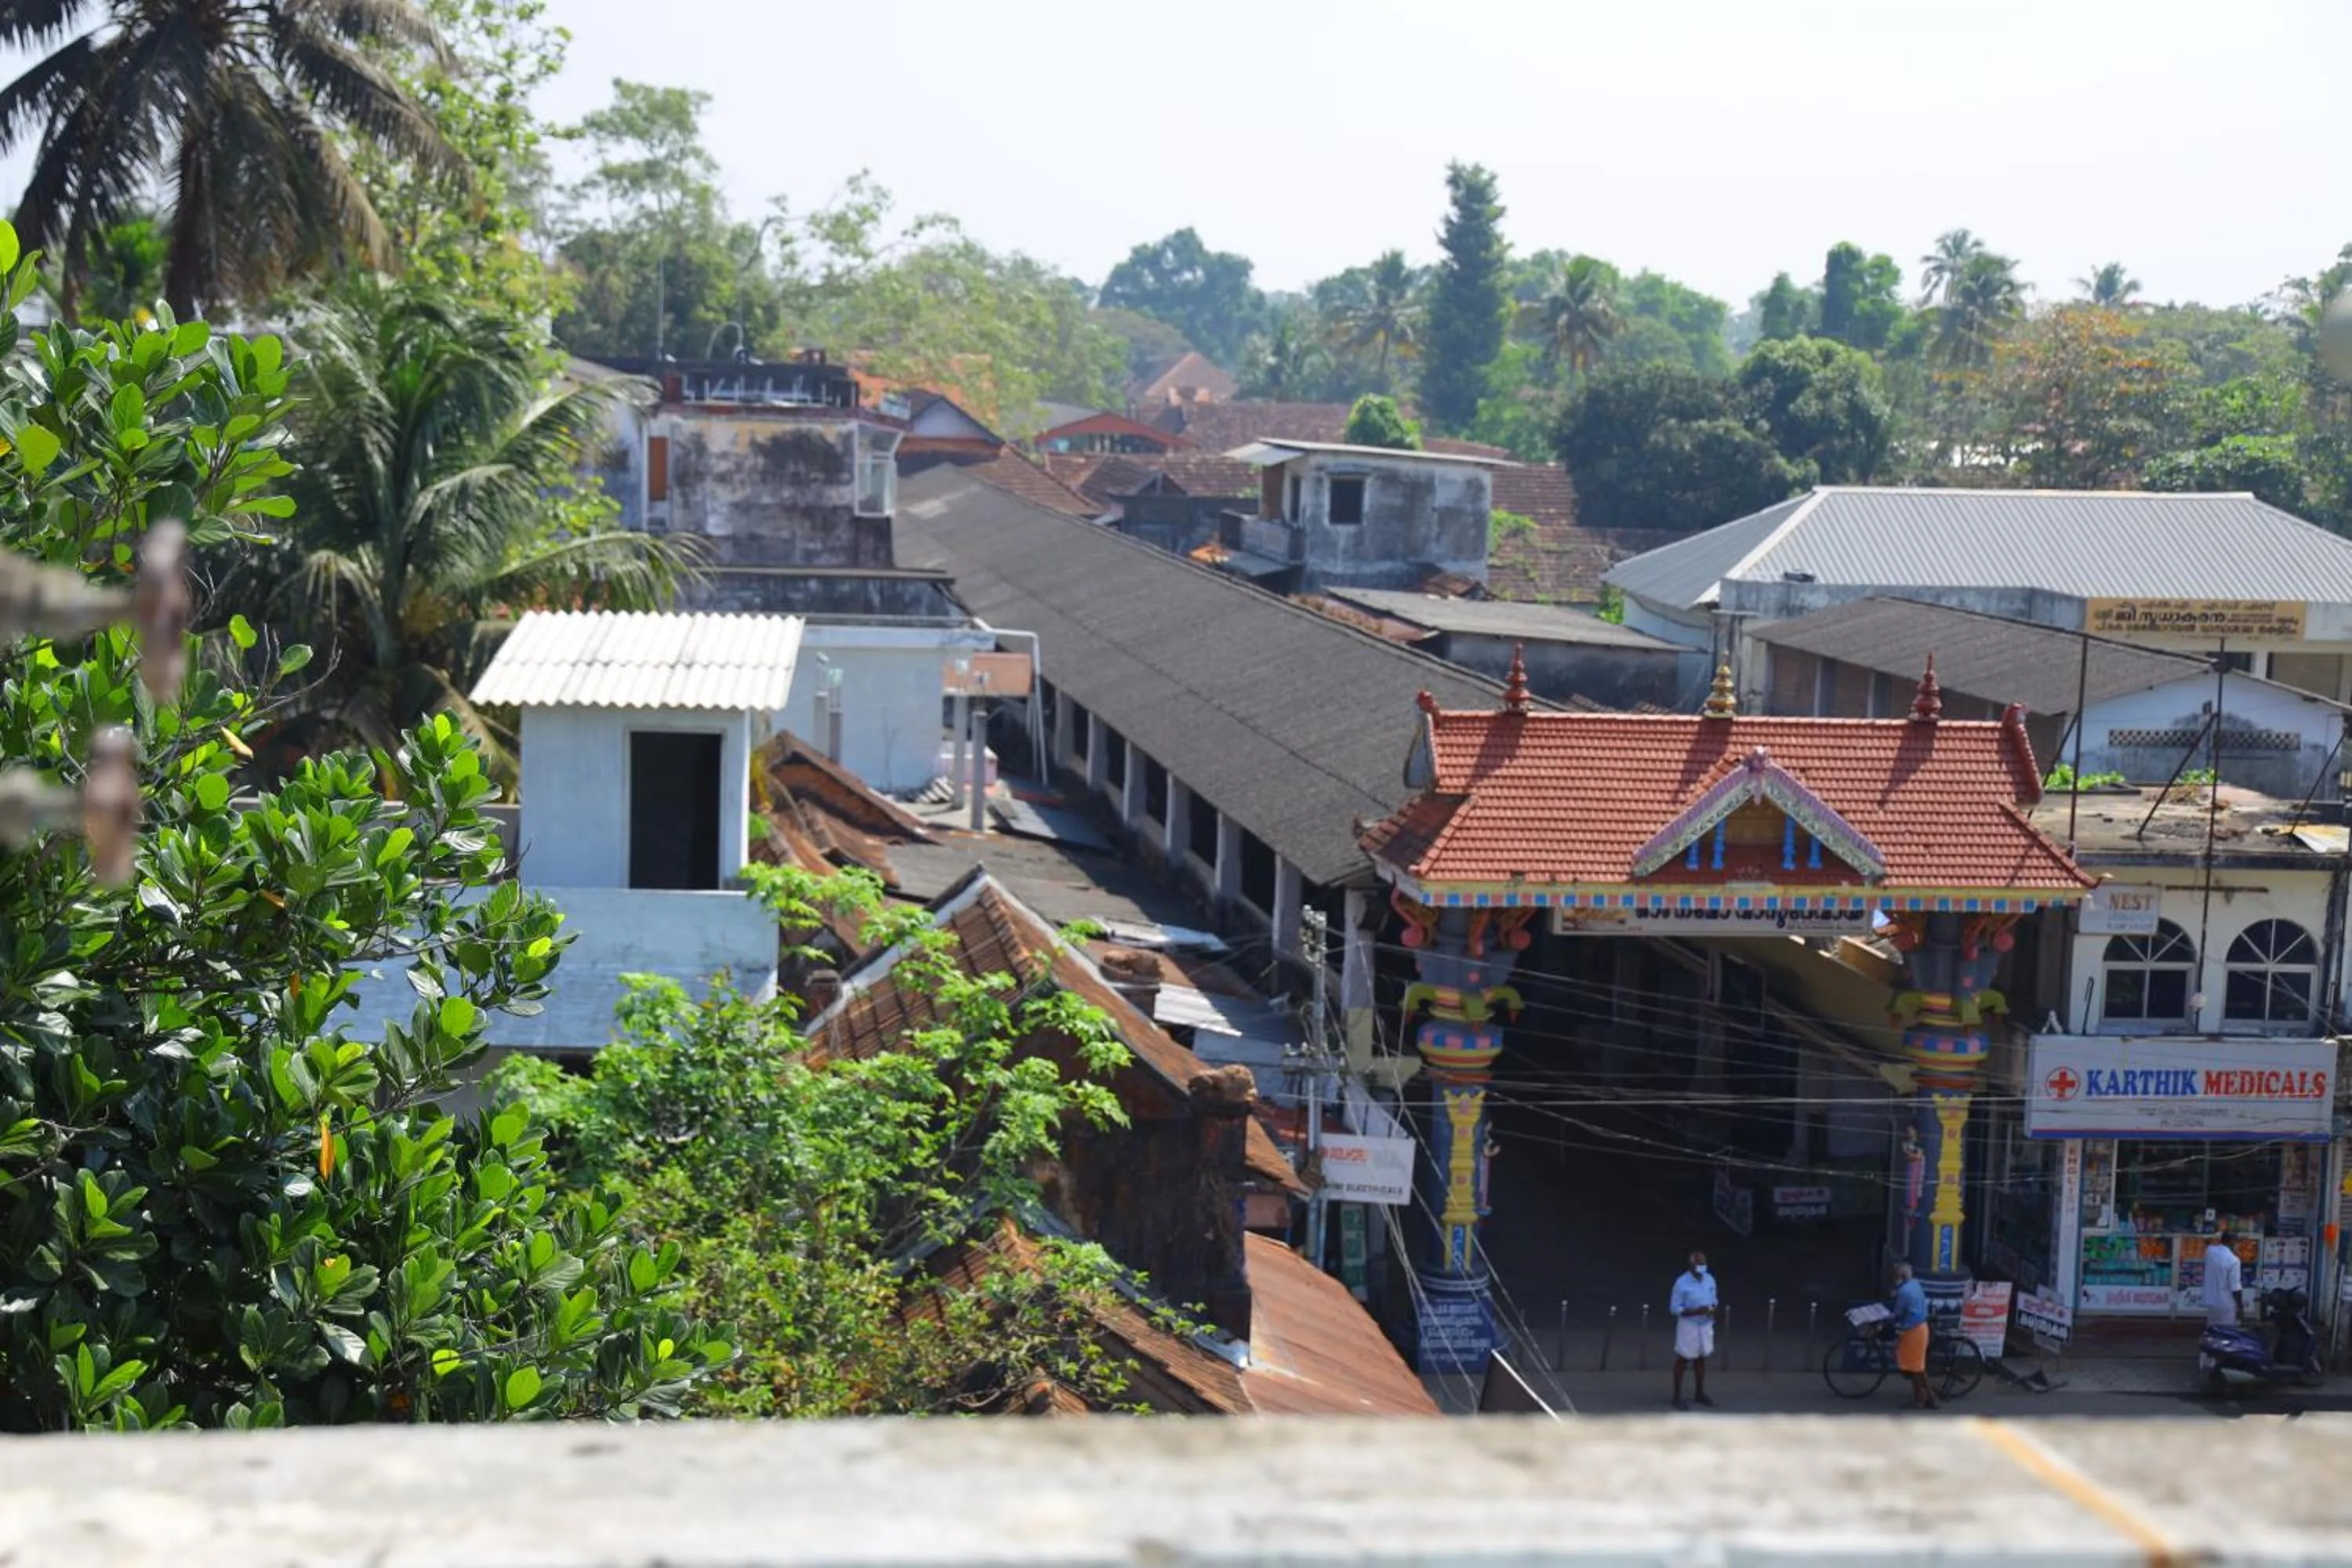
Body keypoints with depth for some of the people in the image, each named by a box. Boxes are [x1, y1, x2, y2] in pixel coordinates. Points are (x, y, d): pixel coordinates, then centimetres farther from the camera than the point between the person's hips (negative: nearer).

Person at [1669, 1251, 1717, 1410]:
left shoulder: (1710, 1280, -2)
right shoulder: (1682, 1282, -20)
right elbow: (1674, 1308, -17)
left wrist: (1712, 1310, -12)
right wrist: (1696, 1312, -27)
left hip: (1706, 1325, 6)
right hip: (1688, 1326, -6)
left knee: (1701, 1359, 16)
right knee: (1683, 1360, 5)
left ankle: (1699, 1393, 31)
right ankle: (1677, 1396, 16)